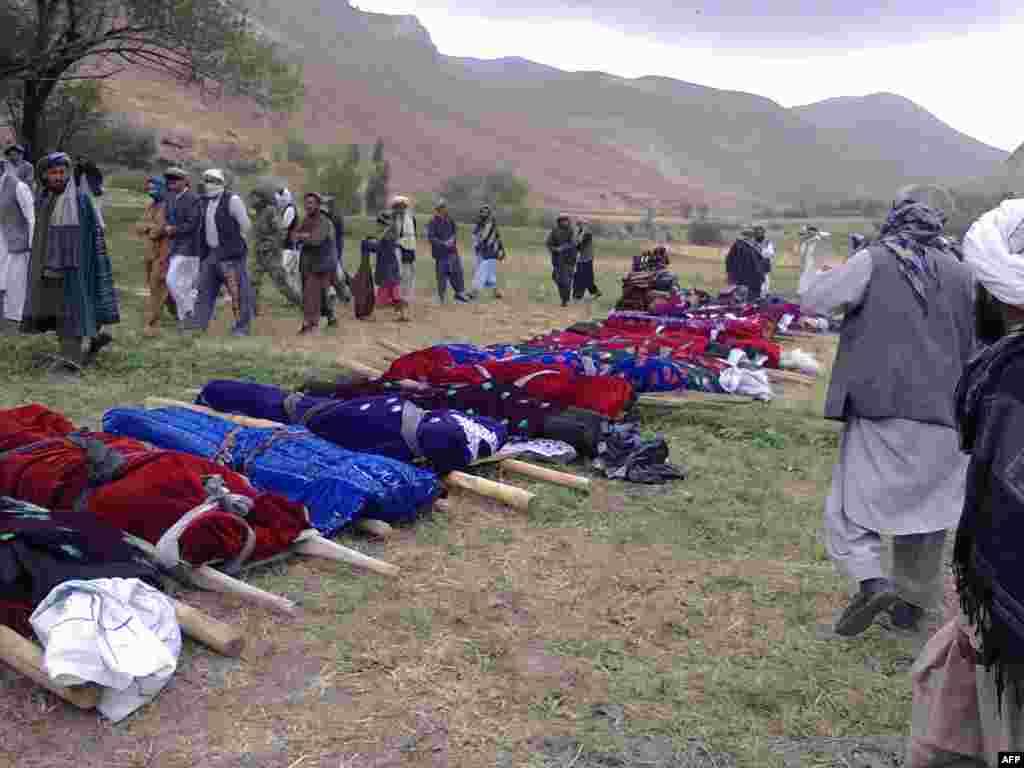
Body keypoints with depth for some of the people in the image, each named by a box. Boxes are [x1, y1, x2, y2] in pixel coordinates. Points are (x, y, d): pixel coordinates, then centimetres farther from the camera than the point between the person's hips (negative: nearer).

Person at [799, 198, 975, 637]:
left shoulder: (872, 262, -4)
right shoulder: (960, 274, 9)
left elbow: (812, 301, 0)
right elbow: (970, 347, 16)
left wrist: (810, 261, 17)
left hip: (882, 409, -4)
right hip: (943, 417, 4)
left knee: (852, 503, 4)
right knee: (926, 510, 15)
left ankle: (872, 581, -15)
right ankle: (912, 602, 23)